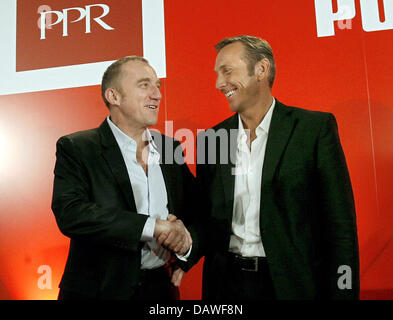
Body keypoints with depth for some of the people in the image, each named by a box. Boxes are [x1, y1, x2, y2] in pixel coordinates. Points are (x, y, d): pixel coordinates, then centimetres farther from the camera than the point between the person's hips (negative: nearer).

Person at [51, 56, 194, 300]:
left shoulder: (170, 147, 3)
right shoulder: (75, 148, -9)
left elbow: (197, 209, 7)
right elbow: (70, 213, -22)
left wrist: (182, 235, -15)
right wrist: (153, 226, -25)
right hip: (101, 289, -4)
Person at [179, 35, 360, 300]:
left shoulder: (315, 127, -8)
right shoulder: (211, 139, 3)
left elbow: (340, 225, -8)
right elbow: (207, 219, 7)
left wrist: (343, 292, -11)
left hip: (293, 284, -3)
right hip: (226, 282, 4)